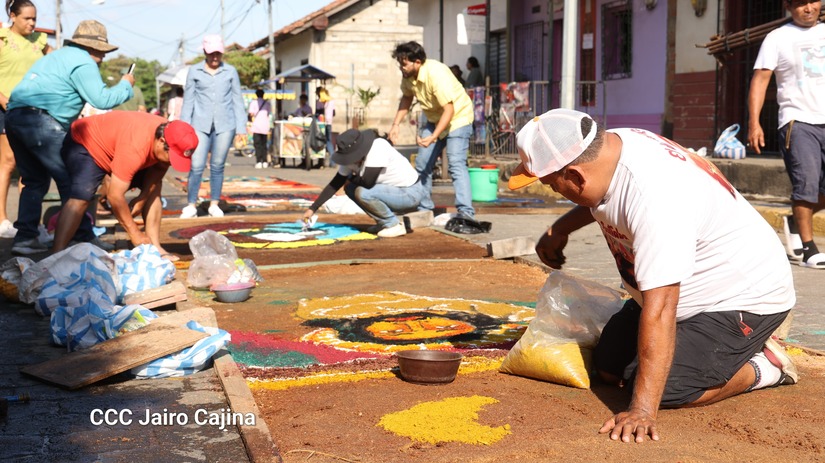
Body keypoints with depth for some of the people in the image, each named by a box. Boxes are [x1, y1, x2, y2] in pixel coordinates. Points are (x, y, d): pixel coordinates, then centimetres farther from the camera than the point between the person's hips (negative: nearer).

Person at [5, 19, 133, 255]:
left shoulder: (57, 56, 29)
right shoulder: (83, 62, -2)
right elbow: (101, 99, -10)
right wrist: (125, 85, 5)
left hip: (15, 116, 10)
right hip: (40, 120, -9)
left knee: (35, 180, 15)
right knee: (70, 180, -3)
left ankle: (25, 238, 10)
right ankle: (84, 237, -1)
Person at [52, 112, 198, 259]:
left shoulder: (172, 141, -19)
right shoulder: (135, 147, -41)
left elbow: (157, 169, -1)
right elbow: (115, 196, -37)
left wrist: (142, 199, -17)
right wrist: (135, 233, -27)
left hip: (112, 145, 8)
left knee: (154, 189, 1)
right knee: (81, 196, -30)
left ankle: (155, 248, 4)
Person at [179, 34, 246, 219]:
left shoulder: (230, 71, 8)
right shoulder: (194, 71, 6)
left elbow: (237, 101, 10)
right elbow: (188, 101, 7)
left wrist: (241, 127, 5)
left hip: (225, 125, 1)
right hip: (201, 124, -1)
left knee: (217, 166, 5)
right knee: (196, 166, -9)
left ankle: (214, 205, 15)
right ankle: (191, 206, 0)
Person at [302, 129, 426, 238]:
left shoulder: (378, 148, -27)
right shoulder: (352, 158, -4)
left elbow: (368, 182, -32)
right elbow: (334, 185, 3)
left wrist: (352, 179, -9)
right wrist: (312, 209, -1)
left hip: (410, 193, -9)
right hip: (393, 190, 9)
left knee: (362, 193, -24)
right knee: (350, 188, 4)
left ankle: (394, 224, -6)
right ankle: (384, 222, 11)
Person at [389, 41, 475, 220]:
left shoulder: (436, 74, -32)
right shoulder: (408, 75, -7)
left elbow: (449, 109, -32)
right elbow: (406, 98, 12)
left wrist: (433, 137, -39)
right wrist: (396, 124, 0)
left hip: (458, 117, -9)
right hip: (434, 119, 9)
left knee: (456, 164, -22)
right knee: (422, 163, 9)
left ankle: (466, 213, -26)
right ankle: (423, 209, 21)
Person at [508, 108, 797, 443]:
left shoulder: (654, 199, -39)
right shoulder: (609, 144, -11)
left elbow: (659, 309, -41)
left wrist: (642, 410, -41)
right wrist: (560, 229, 11)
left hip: (743, 299, -9)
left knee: (666, 390, -23)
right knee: (609, 368, 8)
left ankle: (763, 367, 3)